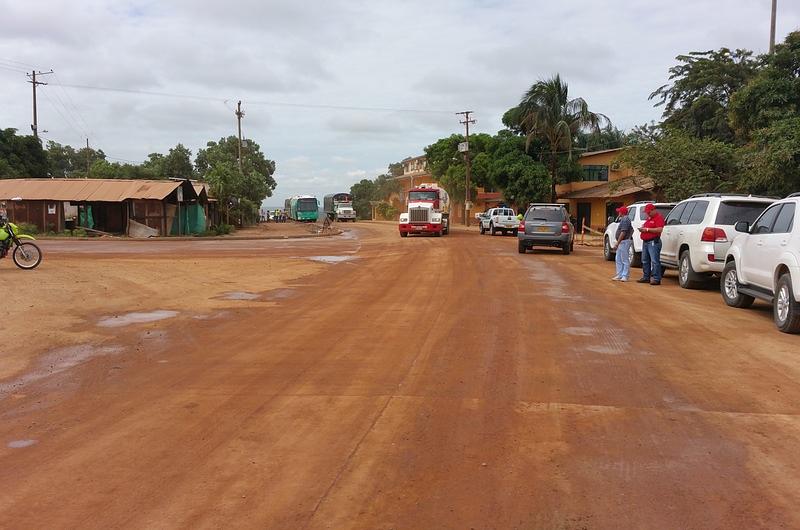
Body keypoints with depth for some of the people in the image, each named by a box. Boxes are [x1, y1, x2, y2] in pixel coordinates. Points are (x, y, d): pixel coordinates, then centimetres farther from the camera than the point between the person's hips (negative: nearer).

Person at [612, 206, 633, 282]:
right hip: (621, 242, 11)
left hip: (624, 241, -11)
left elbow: (623, 232, -22)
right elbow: (631, 229, 25)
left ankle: (625, 276, -4)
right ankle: (619, 275, 17)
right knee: (619, 260, 13)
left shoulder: (625, 220, -15)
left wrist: (618, 242, -20)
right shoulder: (623, 219, 17)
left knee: (625, 260, -6)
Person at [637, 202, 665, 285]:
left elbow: (659, 229, -21)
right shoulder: (649, 218, 21)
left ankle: (656, 279, -11)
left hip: (653, 242, -10)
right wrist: (642, 228, 9)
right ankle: (646, 277, 20)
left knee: (654, 261, -11)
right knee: (645, 261, 13)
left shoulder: (658, 218, -9)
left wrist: (647, 229, -19)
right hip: (645, 242, 10)